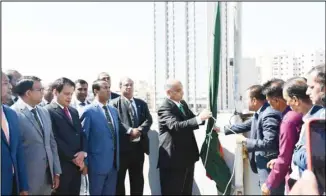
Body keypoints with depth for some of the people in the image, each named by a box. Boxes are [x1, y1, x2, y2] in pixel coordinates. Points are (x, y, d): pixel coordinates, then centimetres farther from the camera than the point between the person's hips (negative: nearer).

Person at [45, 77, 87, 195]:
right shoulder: (48, 111, -10)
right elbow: (54, 140, -15)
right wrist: (73, 158, -11)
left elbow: (81, 133, 14)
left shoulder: (74, 111, 16)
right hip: (61, 165, -7)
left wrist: (83, 152, -4)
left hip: (77, 165, 7)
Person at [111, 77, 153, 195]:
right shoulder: (114, 103, 0)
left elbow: (148, 120, 4)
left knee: (138, 179, 11)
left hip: (138, 146, 5)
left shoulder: (141, 103, 16)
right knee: (119, 178, 4)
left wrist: (139, 130, -14)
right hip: (122, 146, -5)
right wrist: (130, 130, -23)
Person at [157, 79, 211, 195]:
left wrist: (203, 118, 0)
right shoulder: (164, 108, -17)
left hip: (188, 156, 9)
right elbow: (176, 126, -31)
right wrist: (199, 118, -36)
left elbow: (190, 121, 20)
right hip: (173, 158, -8)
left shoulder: (183, 103, 10)